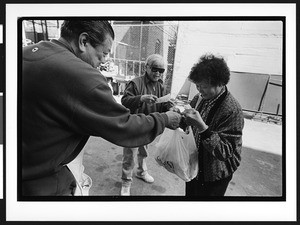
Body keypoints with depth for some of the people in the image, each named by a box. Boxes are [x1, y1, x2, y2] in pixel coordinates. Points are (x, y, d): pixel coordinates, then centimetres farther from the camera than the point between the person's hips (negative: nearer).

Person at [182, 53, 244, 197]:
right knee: (190, 193, 24)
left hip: (214, 176, -6)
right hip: (194, 167, 6)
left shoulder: (232, 111, -26)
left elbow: (225, 152, -29)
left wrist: (201, 126, -41)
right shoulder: (199, 99, -5)